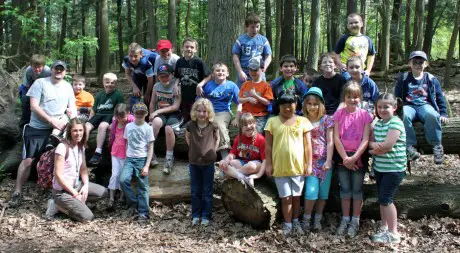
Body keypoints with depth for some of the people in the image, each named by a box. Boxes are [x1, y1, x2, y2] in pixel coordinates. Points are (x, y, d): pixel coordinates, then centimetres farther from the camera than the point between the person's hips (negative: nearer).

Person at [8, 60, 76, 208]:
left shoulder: (67, 87, 7)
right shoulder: (40, 83, -7)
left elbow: (72, 108, 10)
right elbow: (34, 107, -14)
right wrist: (52, 120, -20)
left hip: (57, 129, 4)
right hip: (37, 129, -3)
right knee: (28, 160, -5)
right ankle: (17, 193, 4)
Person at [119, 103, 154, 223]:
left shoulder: (148, 128, -1)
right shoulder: (128, 126, 9)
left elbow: (150, 148, -2)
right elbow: (127, 143, 15)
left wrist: (147, 166, -9)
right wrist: (126, 159, 7)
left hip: (142, 159, -3)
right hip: (129, 158, 3)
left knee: (142, 187, -1)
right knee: (123, 179, -19)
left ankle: (143, 213, 6)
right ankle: (133, 202, 1)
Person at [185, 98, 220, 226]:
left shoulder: (213, 126, -10)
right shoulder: (190, 125, -6)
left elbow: (217, 138, 9)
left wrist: (213, 150, -1)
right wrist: (193, 148, 5)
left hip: (208, 162, -2)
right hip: (194, 162, 2)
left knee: (207, 191, 7)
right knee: (195, 191, 12)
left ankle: (206, 216, 17)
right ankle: (196, 215, 23)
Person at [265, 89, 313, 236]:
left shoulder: (302, 121, 1)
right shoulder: (272, 122, 1)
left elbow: (307, 145, 2)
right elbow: (268, 146, 2)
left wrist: (309, 164, 0)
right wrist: (268, 164, -1)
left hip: (298, 166, 1)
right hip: (280, 167, 0)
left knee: (296, 196, 12)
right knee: (286, 197, 5)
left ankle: (296, 222, 28)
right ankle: (288, 224, 17)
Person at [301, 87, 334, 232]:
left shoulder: (326, 120, 0)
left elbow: (330, 141, -2)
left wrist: (329, 161, -9)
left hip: (324, 161, 0)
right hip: (310, 161, 0)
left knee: (323, 193, 5)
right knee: (311, 191, -12)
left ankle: (318, 220, 20)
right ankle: (306, 219, 6)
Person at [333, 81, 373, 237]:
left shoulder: (364, 115, -5)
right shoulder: (339, 114, -2)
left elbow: (365, 140, -9)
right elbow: (336, 138, -6)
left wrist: (354, 157, -17)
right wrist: (345, 157, -12)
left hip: (358, 156, -1)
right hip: (342, 156, 1)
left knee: (357, 189, 6)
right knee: (345, 189, 11)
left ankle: (355, 221, 17)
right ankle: (345, 219, 22)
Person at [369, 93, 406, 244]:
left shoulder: (396, 123, -14)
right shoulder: (378, 123, 9)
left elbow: (388, 145, -22)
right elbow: (370, 142, 6)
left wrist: (374, 149, -7)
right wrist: (375, 145, -15)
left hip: (394, 168, -8)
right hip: (380, 167, 8)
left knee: (385, 199, -8)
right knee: (382, 199, 14)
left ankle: (393, 233, 0)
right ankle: (384, 228, 26)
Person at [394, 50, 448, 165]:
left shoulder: (431, 79, 12)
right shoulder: (403, 79, 12)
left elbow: (440, 97, 14)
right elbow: (397, 97, 13)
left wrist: (443, 114, 4)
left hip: (425, 105, 0)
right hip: (409, 106, 0)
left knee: (431, 115, -39)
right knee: (403, 116, -39)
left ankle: (437, 145, -23)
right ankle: (410, 146, -33)